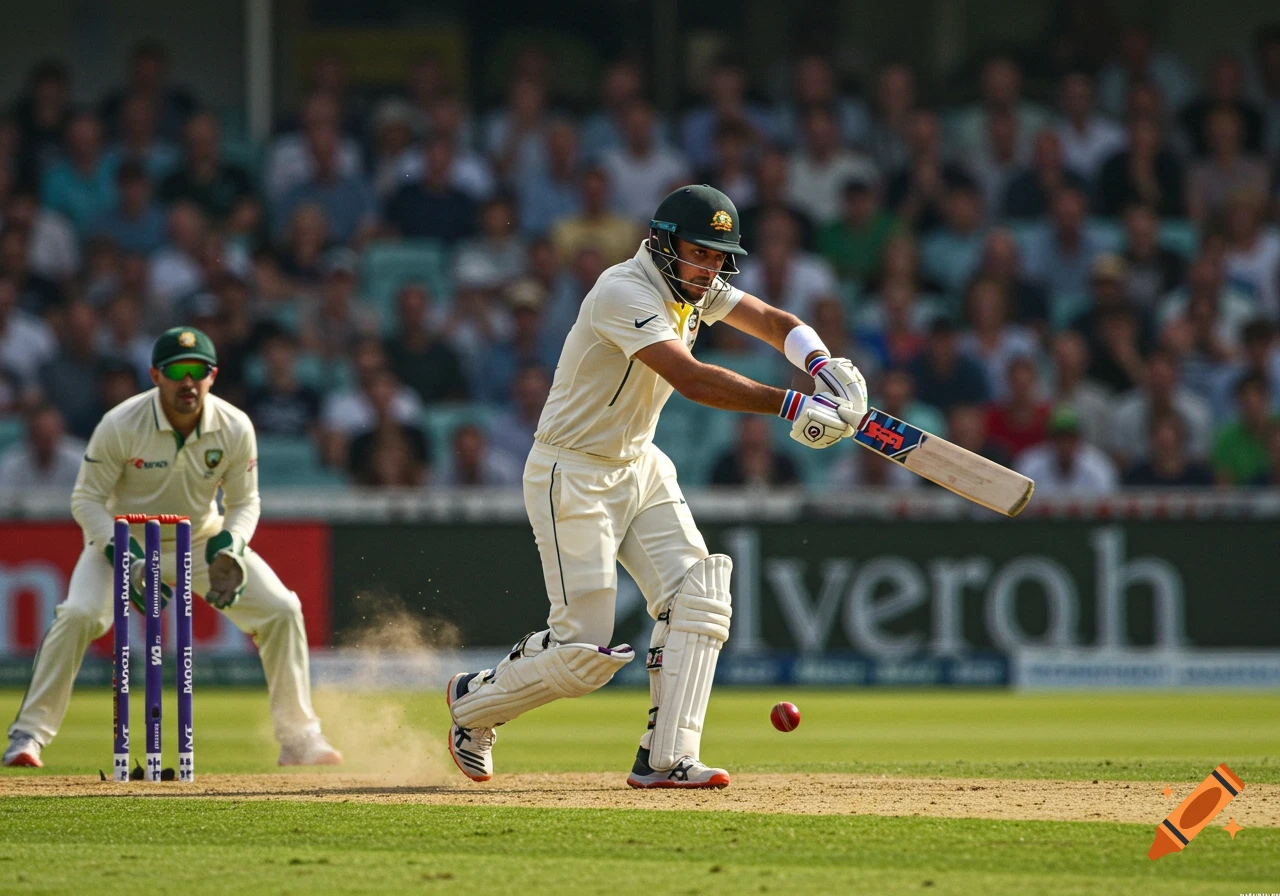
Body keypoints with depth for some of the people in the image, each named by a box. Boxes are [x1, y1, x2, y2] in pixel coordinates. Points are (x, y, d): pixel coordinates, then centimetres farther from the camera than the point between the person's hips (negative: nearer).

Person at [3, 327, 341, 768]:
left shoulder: (235, 428, -18)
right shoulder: (120, 425, -26)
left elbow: (244, 502, -5)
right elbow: (87, 499, -17)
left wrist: (230, 550, -26)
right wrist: (125, 558, -31)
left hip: (203, 540, 3)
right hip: (123, 538, -3)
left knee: (281, 610, -9)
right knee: (79, 614, -28)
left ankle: (299, 738, 6)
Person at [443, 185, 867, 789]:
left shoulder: (695, 287, 3)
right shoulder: (624, 293, -25)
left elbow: (773, 323, -1)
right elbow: (692, 381, -36)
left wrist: (824, 367, -23)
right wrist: (793, 406, -41)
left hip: (640, 468, 9)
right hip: (572, 479, -9)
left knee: (697, 597, -10)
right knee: (584, 651, -8)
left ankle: (666, 759, -10)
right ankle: (474, 702, 18)